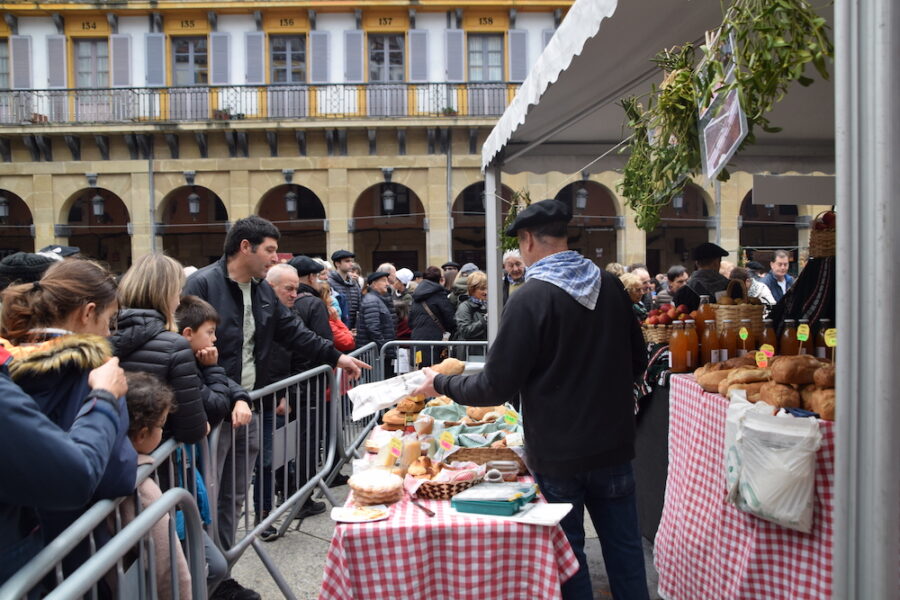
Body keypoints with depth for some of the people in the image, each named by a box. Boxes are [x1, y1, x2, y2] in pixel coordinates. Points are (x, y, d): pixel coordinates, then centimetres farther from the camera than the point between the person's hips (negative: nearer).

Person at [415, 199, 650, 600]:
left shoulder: (530, 299, -18)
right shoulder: (610, 286, -1)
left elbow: (497, 387, -17)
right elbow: (636, 362, 9)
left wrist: (440, 384, -1)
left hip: (559, 453, -5)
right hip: (613, 445, 5)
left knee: (568, 551, 12)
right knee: (624, 545, 18)